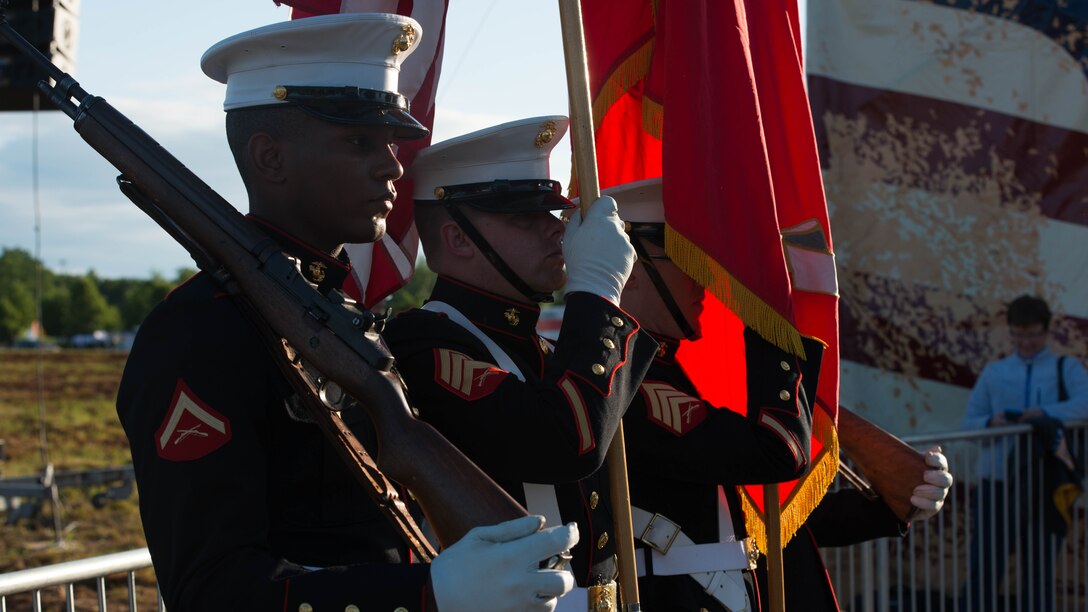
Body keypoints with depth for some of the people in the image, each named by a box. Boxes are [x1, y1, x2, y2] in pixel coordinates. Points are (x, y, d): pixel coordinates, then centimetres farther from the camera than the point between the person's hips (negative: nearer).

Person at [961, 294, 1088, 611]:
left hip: (1045, 485, -1)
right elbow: (968, 423, 12)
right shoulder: (994, 372, 19)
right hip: (996, 481, 1)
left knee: (1039, 572, 4)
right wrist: (991, 422, -10)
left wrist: (1045, 412, -25)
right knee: (984, 568, -4)